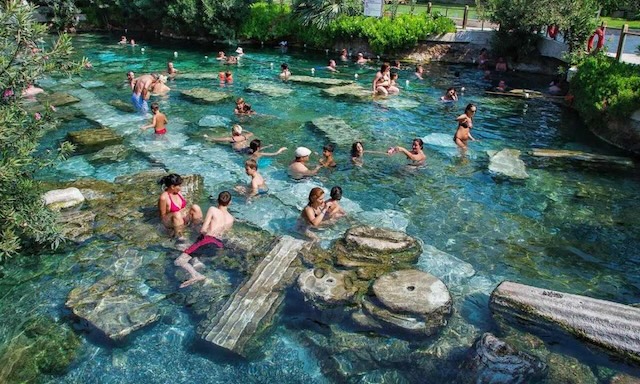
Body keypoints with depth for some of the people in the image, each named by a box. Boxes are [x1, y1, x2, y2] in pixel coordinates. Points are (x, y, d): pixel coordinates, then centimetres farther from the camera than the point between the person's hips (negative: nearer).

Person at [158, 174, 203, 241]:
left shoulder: (177, 192, -1)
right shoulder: (163, 198, -20)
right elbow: (163, 215, -12)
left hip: (183, 216, 7)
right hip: (170, 221, -6)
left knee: (195, 207, -16)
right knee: (177, 215, -39)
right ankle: (179, 236, -29)